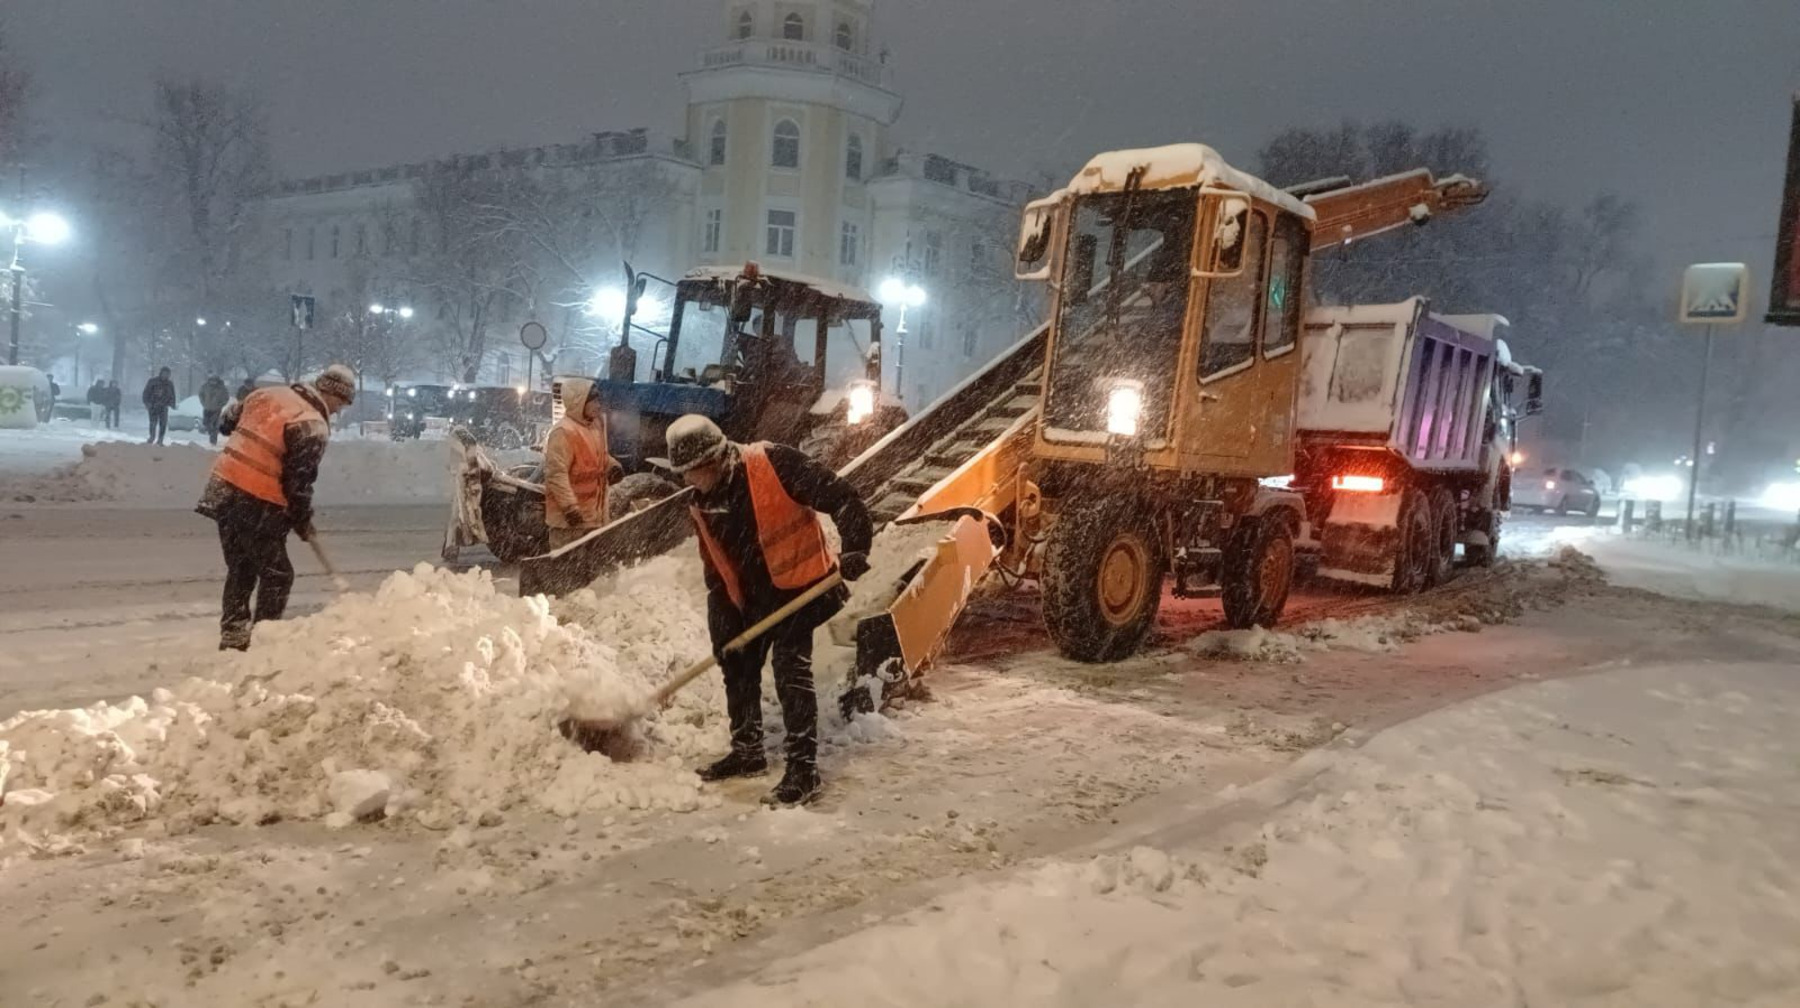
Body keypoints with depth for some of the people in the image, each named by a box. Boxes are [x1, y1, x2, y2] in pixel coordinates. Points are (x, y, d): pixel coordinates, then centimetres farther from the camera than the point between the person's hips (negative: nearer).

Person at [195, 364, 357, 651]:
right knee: (277, 575, 5)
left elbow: (226, 421, 20)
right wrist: (303, 521, 0)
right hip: (257, 505, -8)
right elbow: (298, 482, -14)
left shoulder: (269, 393, 8)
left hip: (224, 489, 8)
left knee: (241, 570, 20)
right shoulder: (314, 428, -14)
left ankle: (233, 636, 25)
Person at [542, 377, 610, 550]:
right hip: (570, 515, -9)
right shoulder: (563, 432, -19)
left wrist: (611, 465, 4)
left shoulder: (594, 426, 9)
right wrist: (569, 506, -26)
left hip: (591, 511, 9)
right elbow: (556, 473, -23)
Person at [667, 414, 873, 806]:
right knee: (739, 668, 14)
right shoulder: (702, 504, 0)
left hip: (798, 585, -8)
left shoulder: (772, 464, -23)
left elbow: (840, 497, -23)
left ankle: (804, 767, -7)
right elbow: (715, 571, 7)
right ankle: (747, 751, 31)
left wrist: (855, 549, -30)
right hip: (750, 598, 8)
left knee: (791, 670, -14)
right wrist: (721, 626, 3)